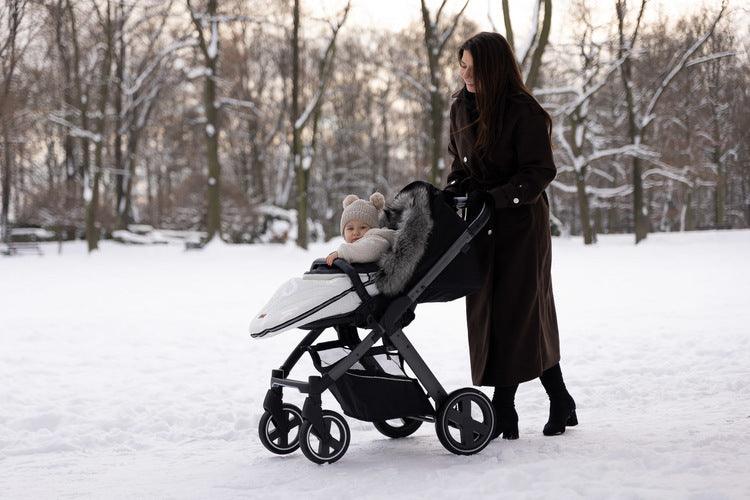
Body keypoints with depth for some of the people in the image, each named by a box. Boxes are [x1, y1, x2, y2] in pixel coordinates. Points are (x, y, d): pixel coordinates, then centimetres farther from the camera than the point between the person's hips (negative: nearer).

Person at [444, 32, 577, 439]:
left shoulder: (524, 112, -14)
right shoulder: (461, 108, 8)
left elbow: (541, 171, -15)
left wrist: (496, 197, -22)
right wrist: (452, 194, 2)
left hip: (520, 224, -7)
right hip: (480, 225, 7)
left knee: (515, 312, -7)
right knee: (488, 312, 5)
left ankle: (504, 412, -2)